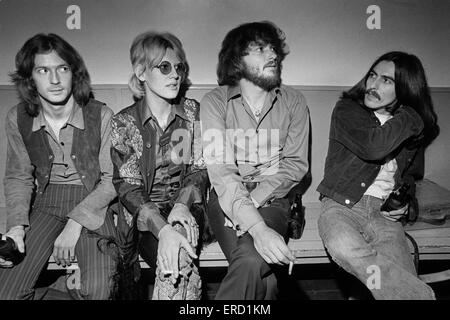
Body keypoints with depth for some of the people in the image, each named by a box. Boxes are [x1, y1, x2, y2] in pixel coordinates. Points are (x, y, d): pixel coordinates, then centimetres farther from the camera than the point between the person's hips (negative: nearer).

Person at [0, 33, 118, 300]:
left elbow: (112, 179, -10)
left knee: (98, 288, -22)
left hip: (93, 204, -3)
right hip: (46, 202, 3)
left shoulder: (101, 115, -13)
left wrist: (76, 223, -18)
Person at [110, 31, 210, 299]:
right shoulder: (124, 123, -3)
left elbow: (200, 168, 3)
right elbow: (128, 187, -11)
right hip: (143, 215, -1)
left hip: (186, 208, 2)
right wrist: (162, 229, -30)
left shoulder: (193, 112, 5)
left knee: (182, 259, -30)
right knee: (173, 262, -29)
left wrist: (182, 203, -20)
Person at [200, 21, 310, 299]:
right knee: (256, 265, -27)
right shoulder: (215, 102, -5)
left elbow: (296, 164, 0)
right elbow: (221, 171, -16)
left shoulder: (294, 102, 4)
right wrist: (258, 228, -28)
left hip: (272, 199, 2)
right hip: (227, 200, -1)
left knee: (254, 262, -27)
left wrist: (254, 198, -16)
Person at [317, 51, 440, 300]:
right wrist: (412, 118, -5)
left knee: (403, 277, -27)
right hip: (342, 206, -3)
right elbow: (374, 146, -21)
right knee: (345, 249, -36)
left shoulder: (415, 132, 14)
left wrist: (405, 202, 10)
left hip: (385, 214, 3)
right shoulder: (347, 110, 0)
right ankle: (425, 295, -27)